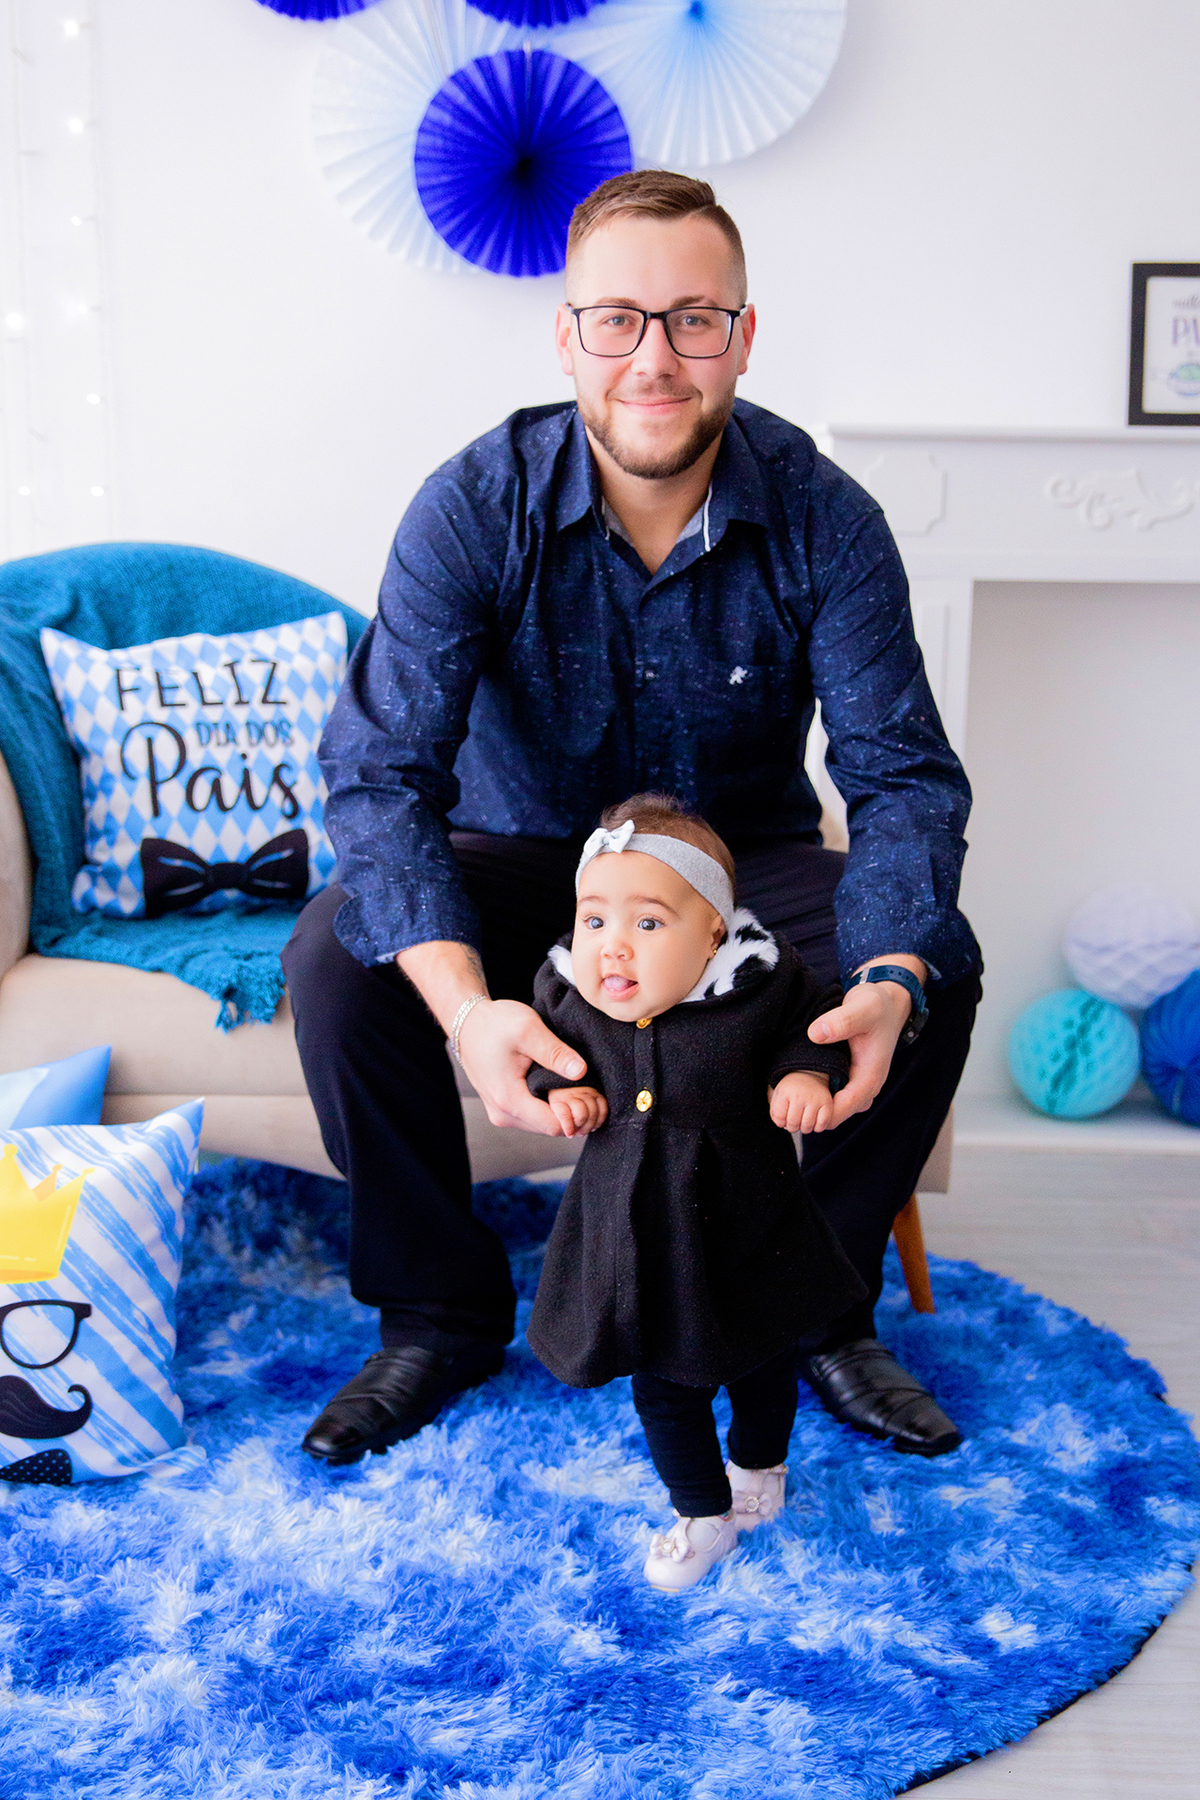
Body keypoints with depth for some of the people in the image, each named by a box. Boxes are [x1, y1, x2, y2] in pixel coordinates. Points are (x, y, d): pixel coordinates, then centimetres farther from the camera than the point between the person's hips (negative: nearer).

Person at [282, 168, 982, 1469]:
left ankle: (817, 1308, 0)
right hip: (524, 859, 0)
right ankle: (439, 1316, -3)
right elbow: (379, 772, -28)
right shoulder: (473, 509, -19)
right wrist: (466, 1006, -46)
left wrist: (889, 985, -41)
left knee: (939, 970, -25)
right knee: (335, 958, -27)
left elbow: (904, 775, -19)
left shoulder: (824, 518, -16)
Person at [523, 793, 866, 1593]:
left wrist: (807, 1075, -22)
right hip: (633, 1234, 1)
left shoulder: (761, 987, -23)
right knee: (662, 1385, 16)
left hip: (744, 1232, -1)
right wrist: (560, 1088, -14)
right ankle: (704, 1512, 42)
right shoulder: (566, 996, -15)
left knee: (761, 1368, 24)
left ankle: (759, 1466, 57)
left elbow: (815, 1021, -4)